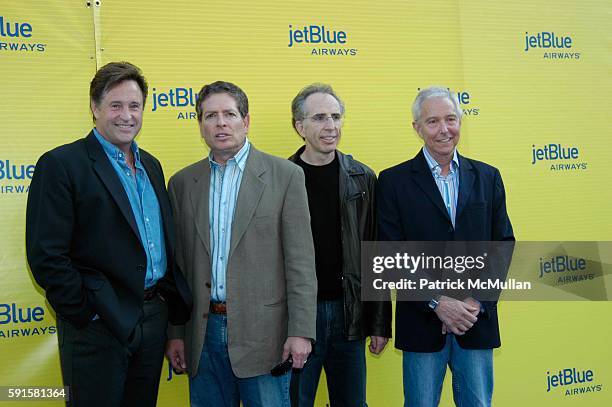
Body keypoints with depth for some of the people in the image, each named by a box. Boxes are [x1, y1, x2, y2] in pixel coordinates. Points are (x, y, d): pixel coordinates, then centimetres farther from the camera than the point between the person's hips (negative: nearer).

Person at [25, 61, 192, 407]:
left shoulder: (150, 165, 13)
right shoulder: (61, 165, -10)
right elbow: (46, 256, -15)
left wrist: (172, 303, 9)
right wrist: (87, 315, -14)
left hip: (154, 318, 7)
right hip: (99, 325, -6)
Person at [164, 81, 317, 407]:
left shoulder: (285, 176, -3)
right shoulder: (182, 183, 8)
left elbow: (300, 261, -6)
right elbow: (177, 263, 9)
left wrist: (300, 331, -11)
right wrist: (175, 333, 7)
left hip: (262, 331, -3)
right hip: (204, 332, 3)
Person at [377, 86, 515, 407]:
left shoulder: (487, 177, 8)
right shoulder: (394, 181, -2)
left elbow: (503, 244, 5)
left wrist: (479, 302, -7)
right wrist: (436, 303, -14)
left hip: (478, 321, 3)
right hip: (423, 323, -2)